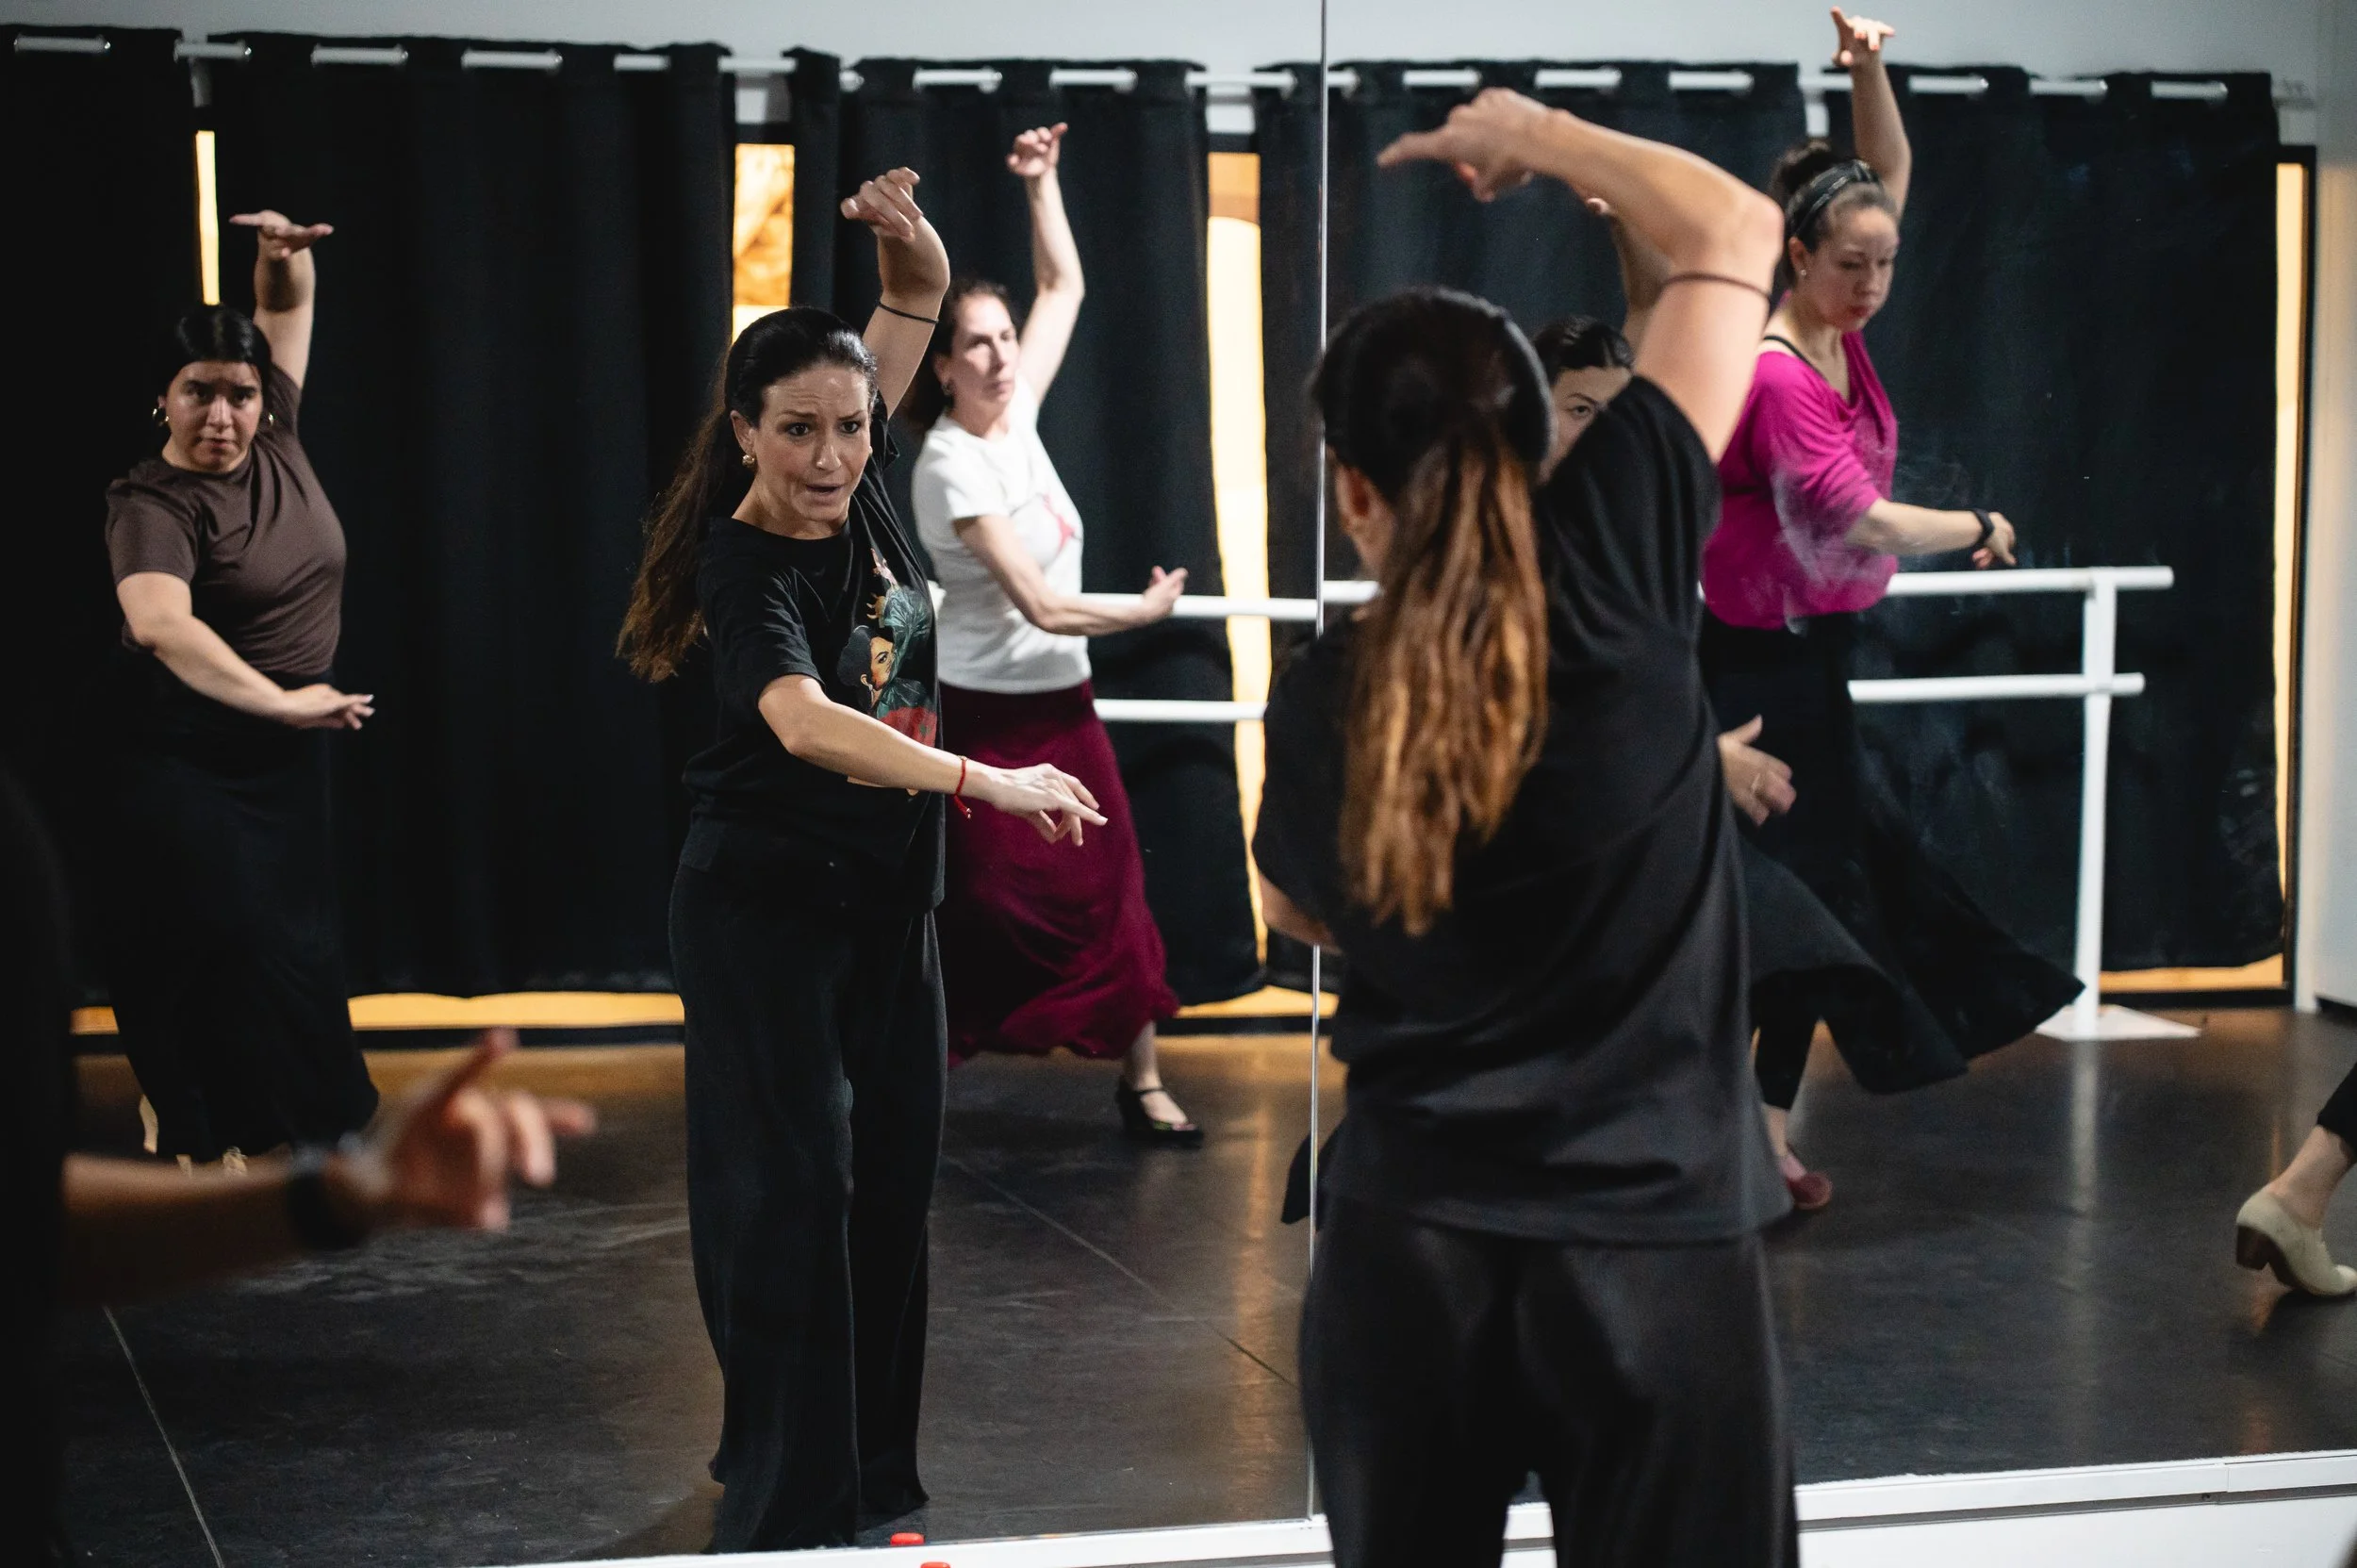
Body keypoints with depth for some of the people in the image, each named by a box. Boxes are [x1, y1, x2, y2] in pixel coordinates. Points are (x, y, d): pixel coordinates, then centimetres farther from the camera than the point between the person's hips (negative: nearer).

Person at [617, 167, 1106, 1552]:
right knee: (793, 1188, -6)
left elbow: (925, 299, 8)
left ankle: (871, 1465, 23)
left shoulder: (862, 494, -3)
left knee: (893, 1177, 11)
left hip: (891, 895, 7)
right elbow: (802, 721, -39)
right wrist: (982, 782, -47)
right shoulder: (749, 569, -21)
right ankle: (783, 1497, 0)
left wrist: (911, 247, -15)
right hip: (769, 906, -7)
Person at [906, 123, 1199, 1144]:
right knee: (972, 915, -3)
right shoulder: (951, 466, -19)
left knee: (1111, 896, 6)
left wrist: (1042, 183, 2)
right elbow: (1042, 605, -22)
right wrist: (1151, 607, -8)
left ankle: (1141, 1083, 15)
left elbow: (1064, 287, 12)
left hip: (1060, 709, 7)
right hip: (986, 718, -7)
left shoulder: (1016, 415, 1)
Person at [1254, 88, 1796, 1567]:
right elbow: (1738, 229, -1)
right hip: (1658, 1248, -3)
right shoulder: (1615, 567, -11)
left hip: (1405, 1253, 3)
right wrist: (1533, 134, 12)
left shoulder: (1317, 702, -2)